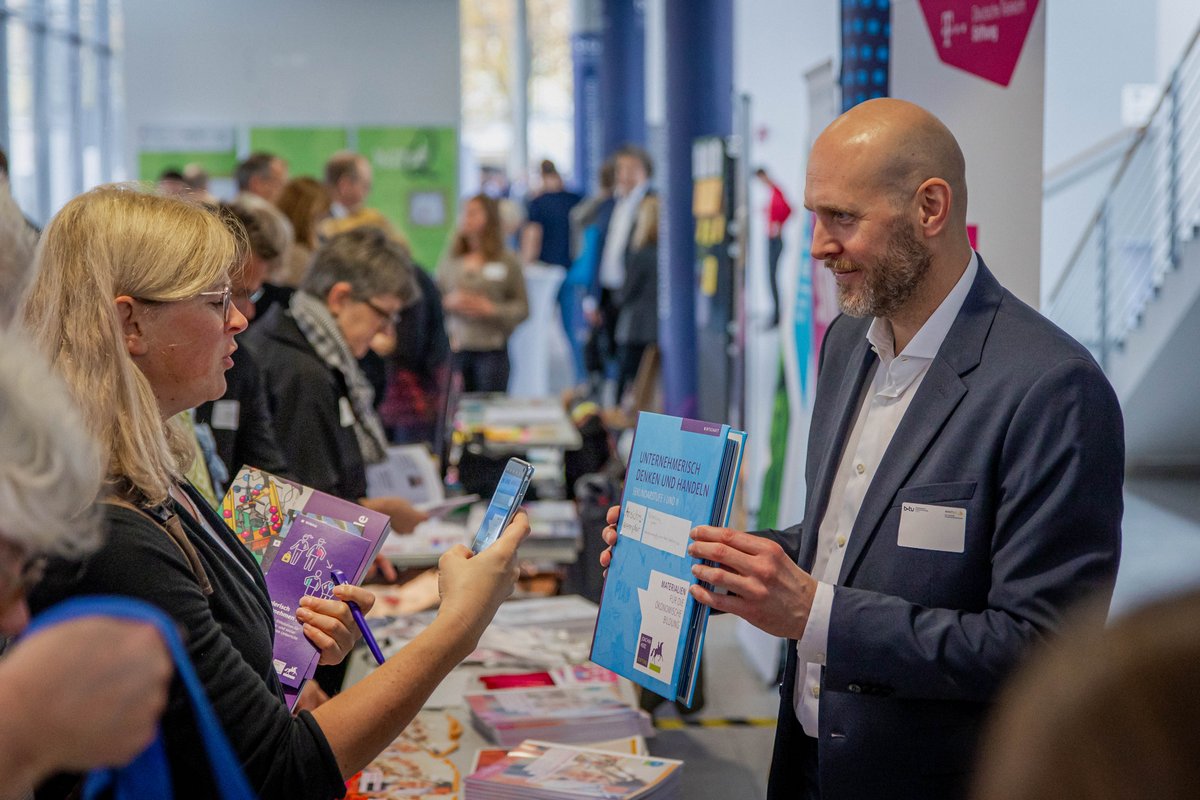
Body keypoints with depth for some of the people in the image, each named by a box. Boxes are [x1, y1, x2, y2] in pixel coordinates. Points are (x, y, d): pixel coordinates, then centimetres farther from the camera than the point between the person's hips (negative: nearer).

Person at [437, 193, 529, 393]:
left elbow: (522, 307, -1)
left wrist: (491, 309, -14)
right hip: (456, 349, 2)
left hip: (492, 352, -2)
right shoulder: (450, 261, 8)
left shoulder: (507, 261, 0)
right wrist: (449, 302, -8)